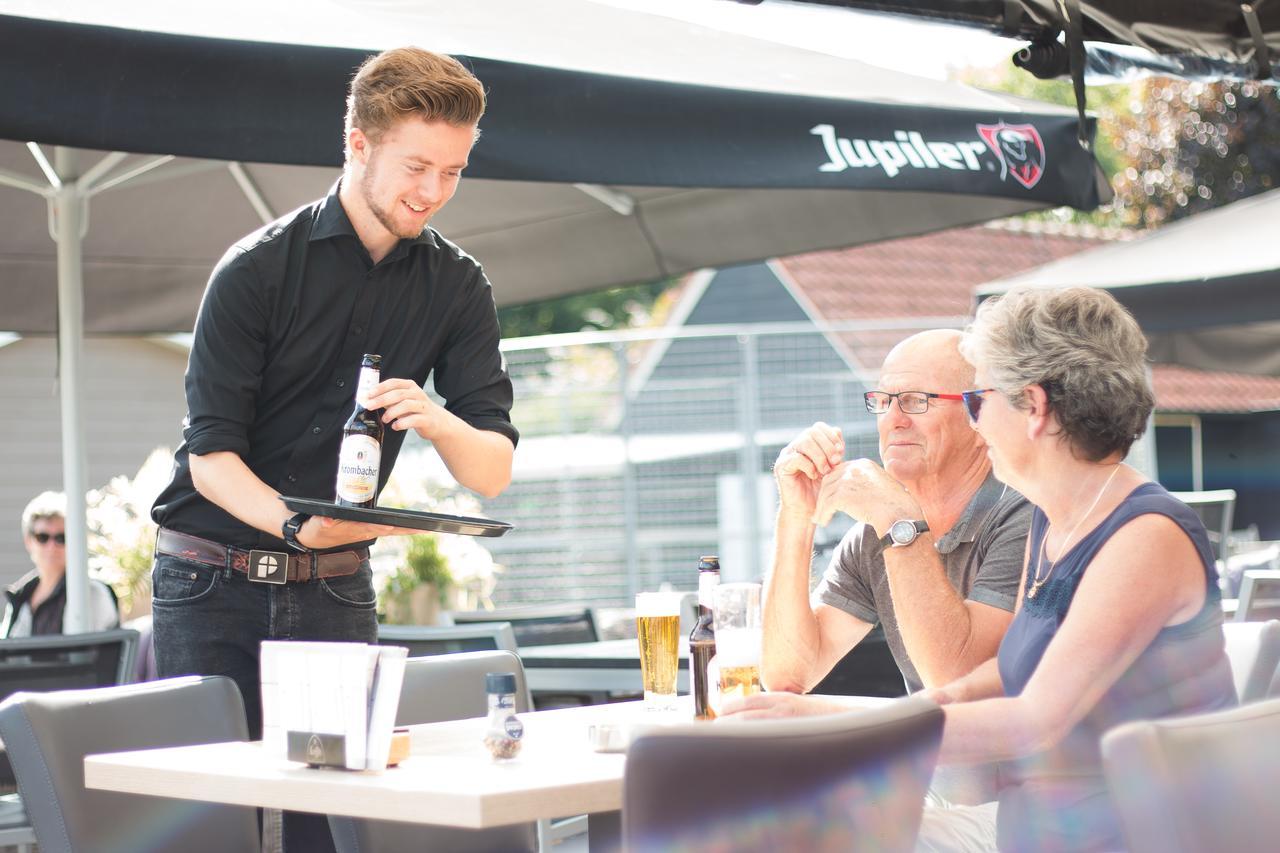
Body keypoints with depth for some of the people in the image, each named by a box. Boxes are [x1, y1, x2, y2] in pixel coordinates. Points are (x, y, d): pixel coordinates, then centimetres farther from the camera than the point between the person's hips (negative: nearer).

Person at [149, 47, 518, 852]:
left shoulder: (458, 287, 3)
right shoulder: (257, 269, -8)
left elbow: (493, 473, -1)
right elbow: (211, 454, -12)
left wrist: (439, 422, -24)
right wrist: (297, 525, -31)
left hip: (335, 590, 3)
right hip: (213, 582, -2)